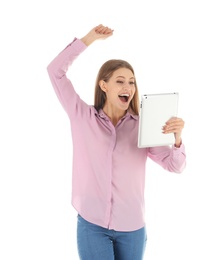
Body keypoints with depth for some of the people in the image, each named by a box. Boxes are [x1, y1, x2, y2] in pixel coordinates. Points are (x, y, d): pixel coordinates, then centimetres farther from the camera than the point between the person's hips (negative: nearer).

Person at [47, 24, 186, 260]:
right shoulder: (83, 117, -1)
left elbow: (175, 166, -5)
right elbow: (56, 71, -3)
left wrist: (177, 138, -25)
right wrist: (89, 39, -5)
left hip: (132, 227, 1)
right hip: (92, 224, -1)